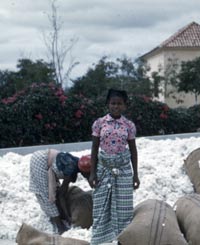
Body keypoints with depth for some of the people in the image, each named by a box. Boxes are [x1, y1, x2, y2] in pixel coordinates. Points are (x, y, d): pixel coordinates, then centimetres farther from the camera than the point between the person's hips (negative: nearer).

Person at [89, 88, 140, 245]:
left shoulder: (129, 125, -1)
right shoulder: (99, 123, -3)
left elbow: (133, 150, 5)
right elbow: (95, 149, 1)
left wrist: (135, 174, 4)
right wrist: (92, 173, -2)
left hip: (123, 169, 0)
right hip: (103, 168, 0)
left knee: (122, 206, 4)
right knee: (101, 206, 4)